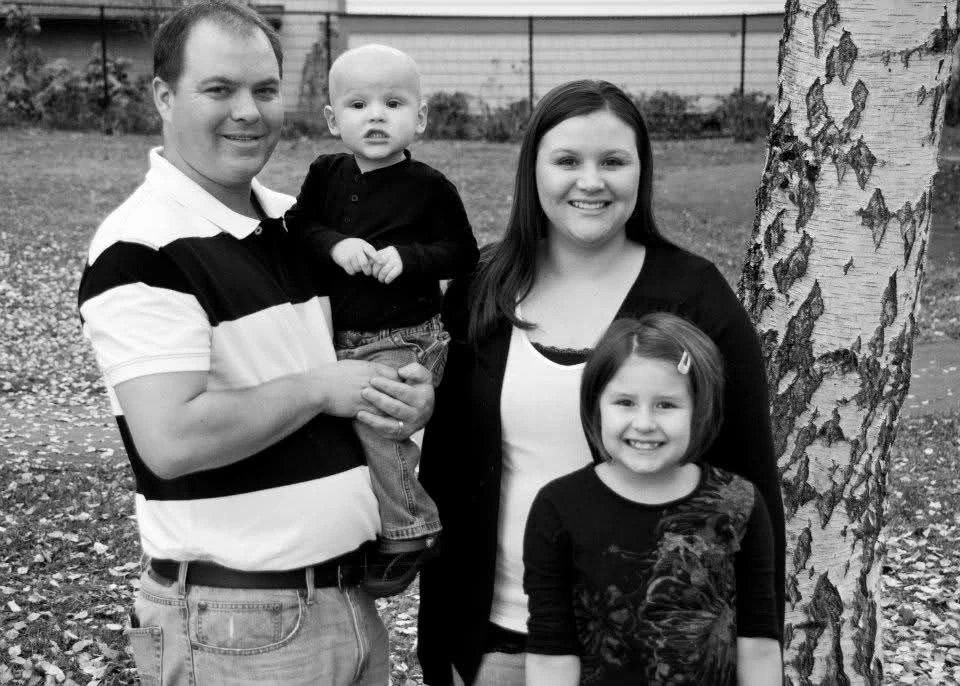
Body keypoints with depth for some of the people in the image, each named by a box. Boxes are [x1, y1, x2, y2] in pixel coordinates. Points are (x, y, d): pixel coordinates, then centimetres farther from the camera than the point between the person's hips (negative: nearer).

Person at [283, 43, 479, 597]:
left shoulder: (430, 188, -7)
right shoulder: (326, 175, 6)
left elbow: (462, 255, -5)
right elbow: (297, 229, 2)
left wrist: (408, 258, -20)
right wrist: (334, 245, -16)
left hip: (405, 341, -6)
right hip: (339, 338, 6)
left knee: (372, 422, -21)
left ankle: (406, 534, -4)